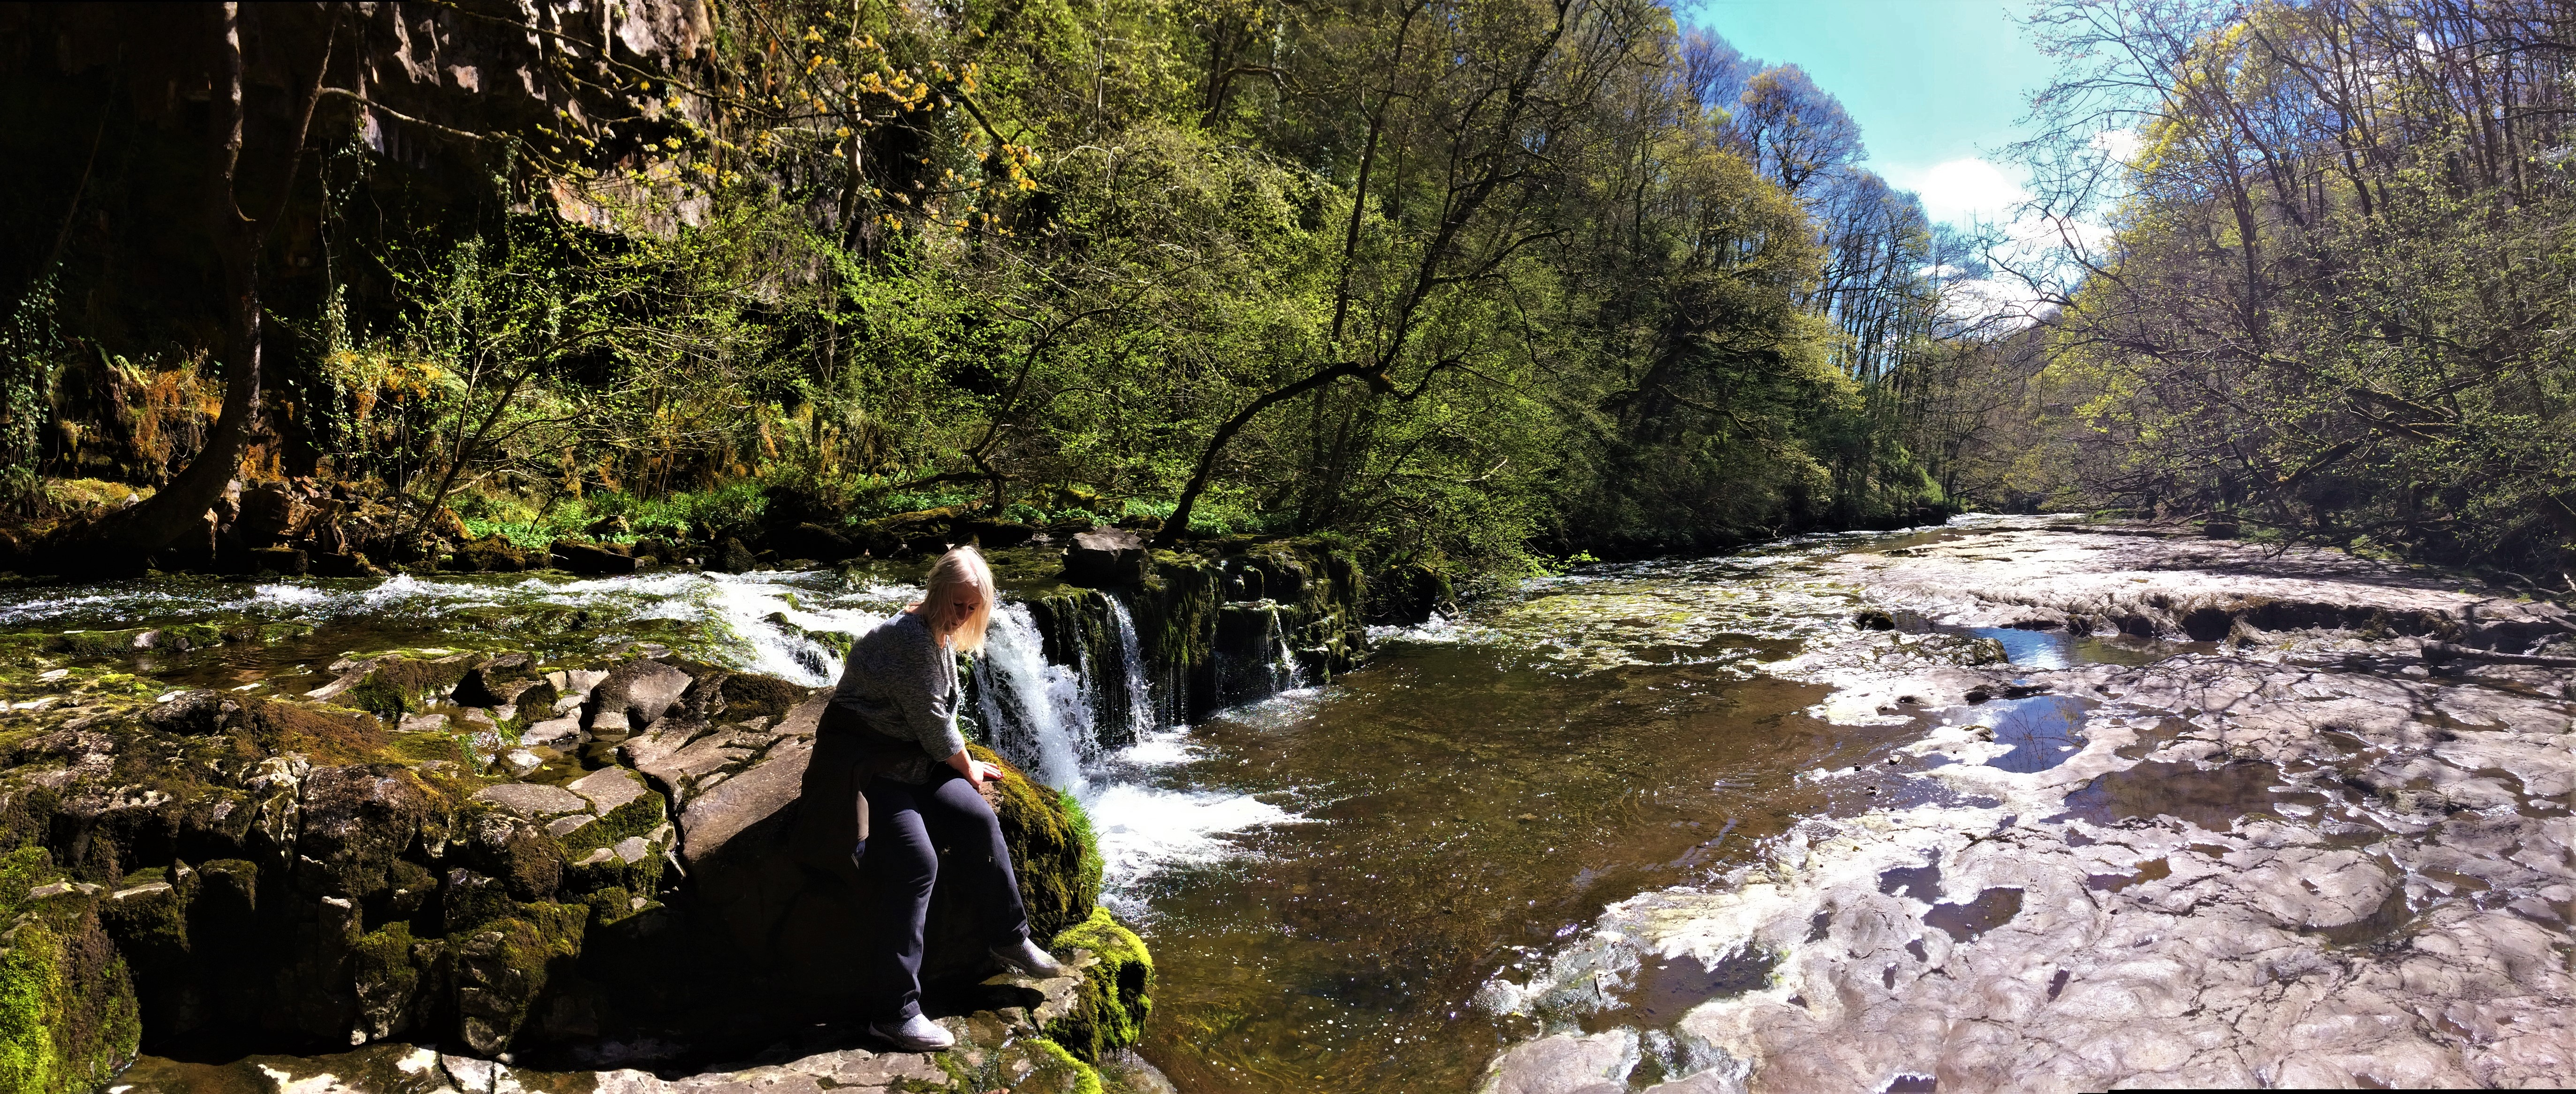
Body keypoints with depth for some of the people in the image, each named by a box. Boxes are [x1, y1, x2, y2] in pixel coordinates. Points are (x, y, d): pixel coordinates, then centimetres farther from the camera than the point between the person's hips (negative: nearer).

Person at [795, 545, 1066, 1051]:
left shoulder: (939, 637, 11)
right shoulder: (909, 637, -21)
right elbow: (931, 722, -18)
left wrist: (965, 763, 9)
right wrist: (968, 769, -3)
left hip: (911, 758, 9)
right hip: (863, 762, -9)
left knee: (978, 820, -7)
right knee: (915, 862, -24)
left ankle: (1009, 936, 12)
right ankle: (894, 1012, -21)